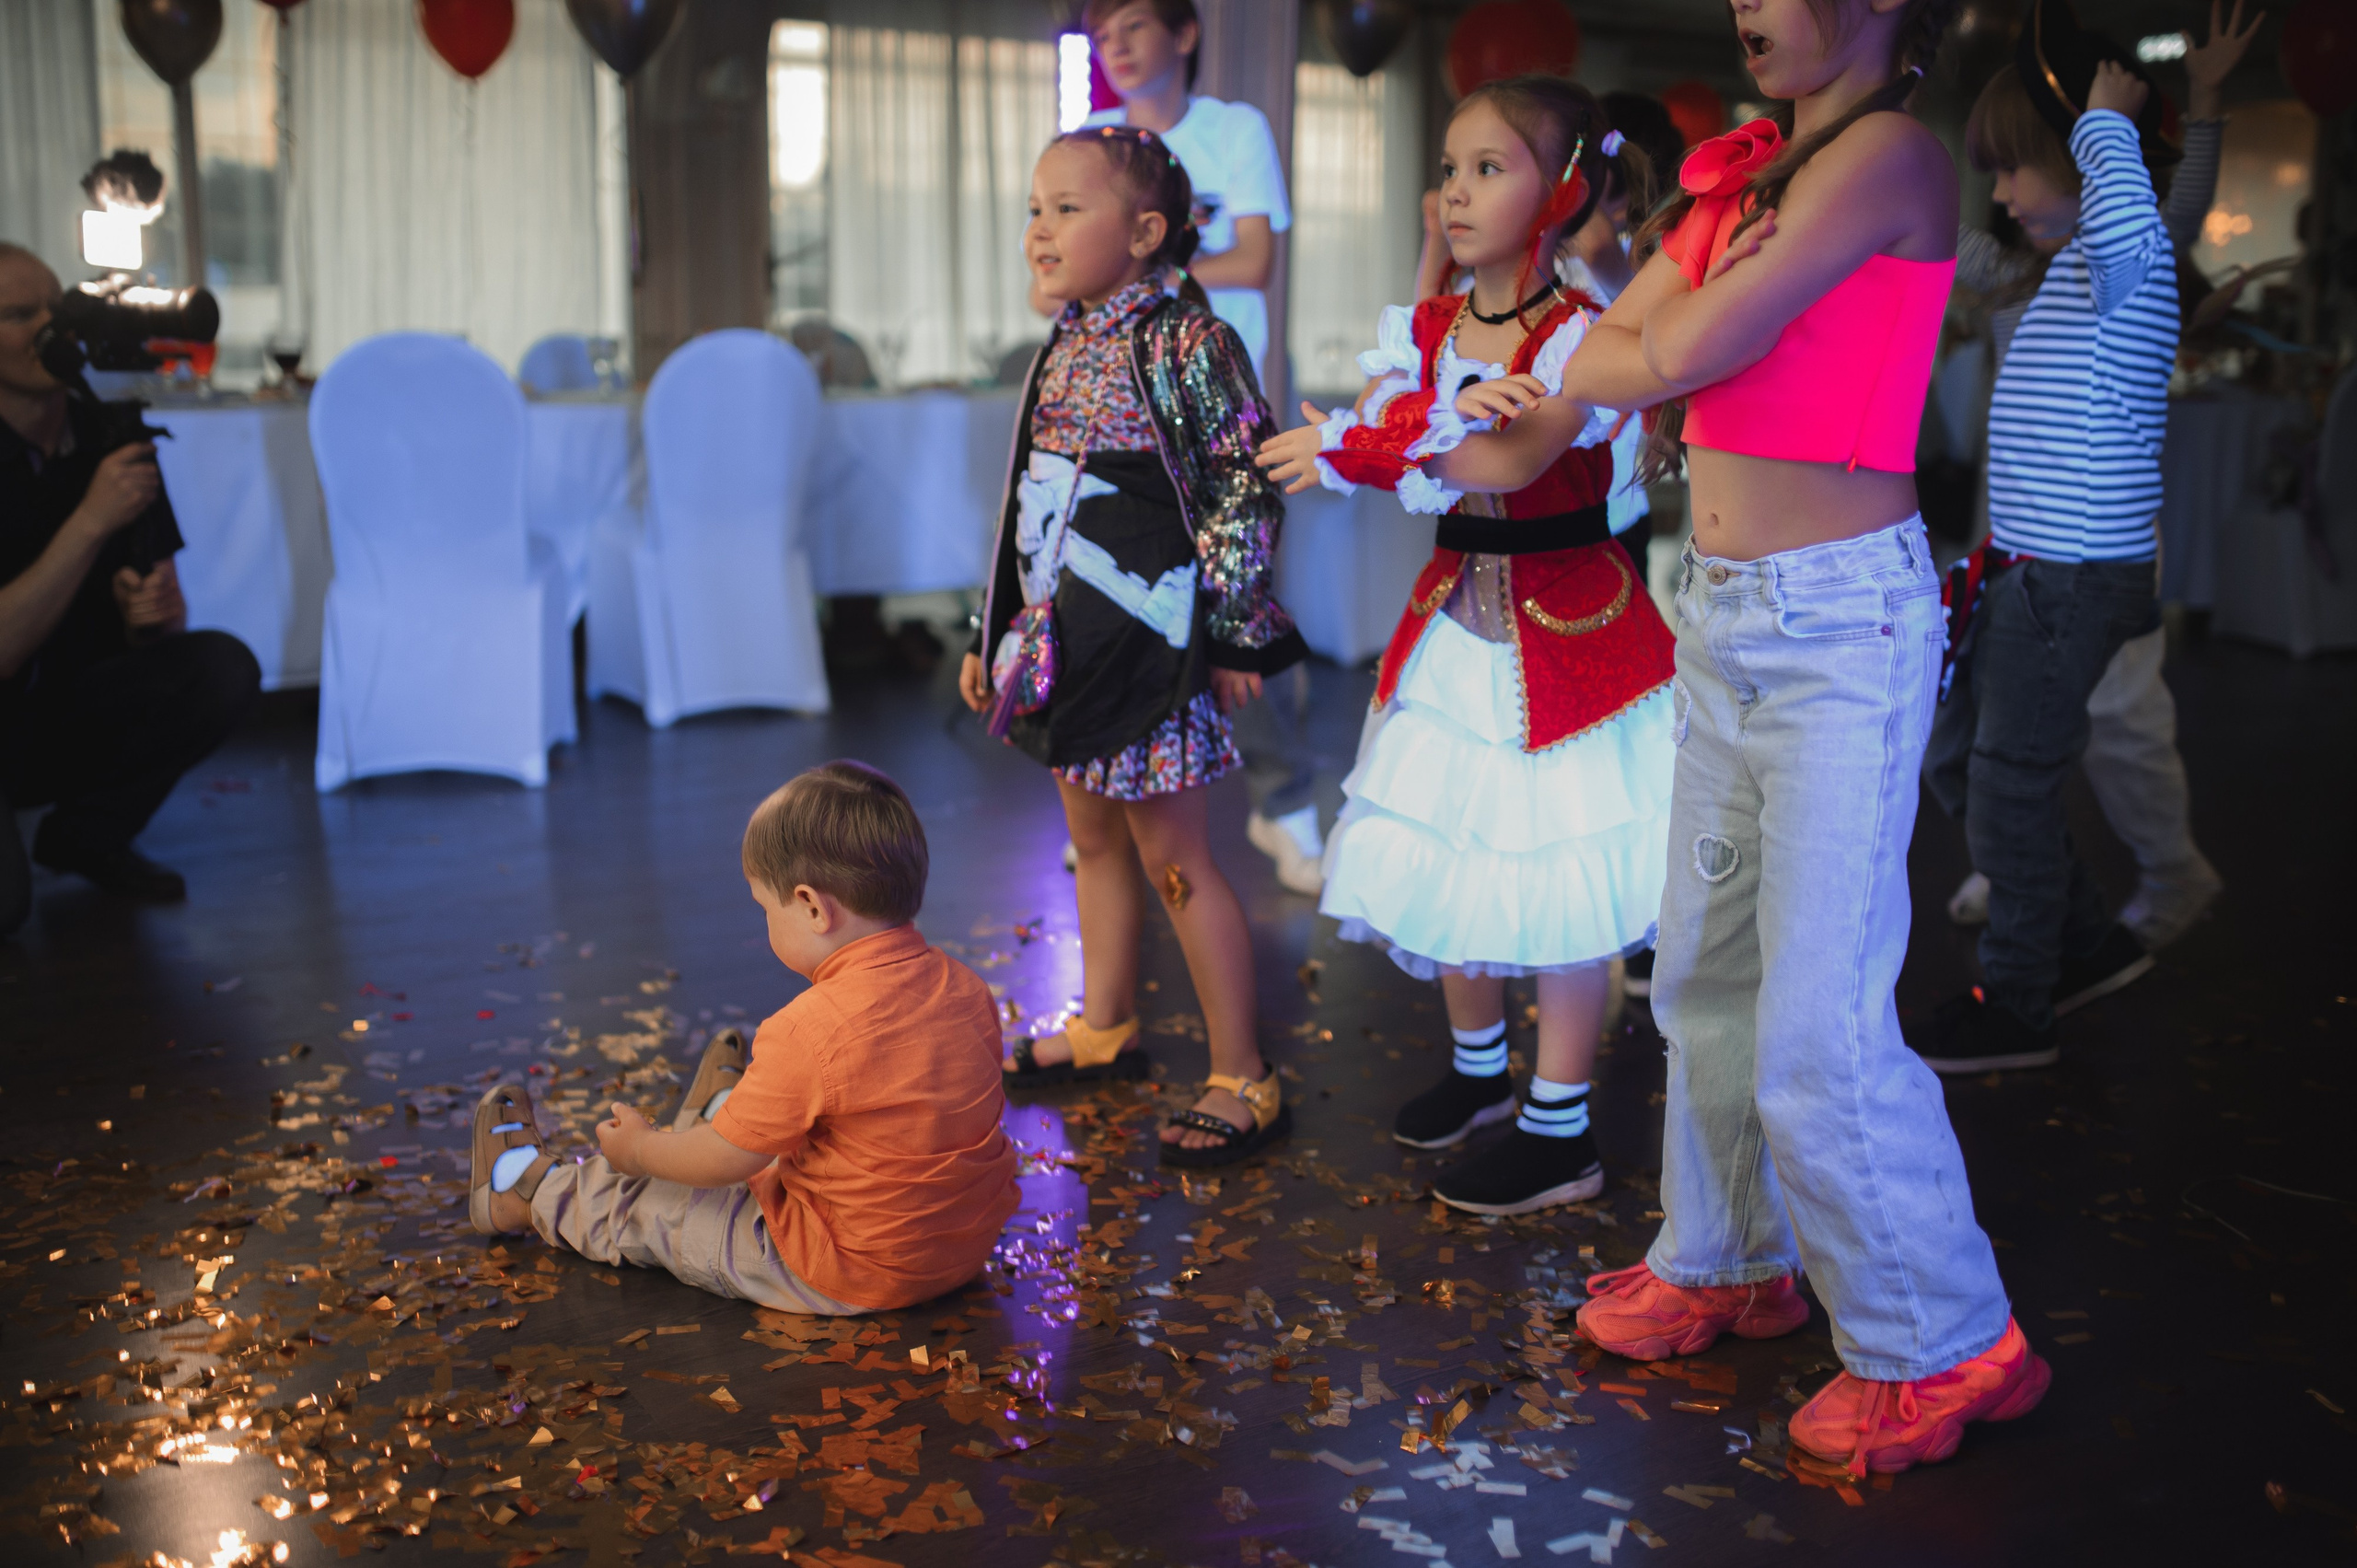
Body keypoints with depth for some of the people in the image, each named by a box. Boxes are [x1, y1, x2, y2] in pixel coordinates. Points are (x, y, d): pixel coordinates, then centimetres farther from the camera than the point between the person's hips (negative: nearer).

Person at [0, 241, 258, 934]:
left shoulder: (111, 438, -1)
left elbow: (166, 613, 4)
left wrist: (155, 613, -20)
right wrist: (90, 521, -30)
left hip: (76, 716, 5)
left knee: (223, 666, -21)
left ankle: (88, 834, 2)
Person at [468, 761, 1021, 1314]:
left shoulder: (810, 1032, -28)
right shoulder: (968, 988, -5)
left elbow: (726, 1161, -16)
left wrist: (639, 1150, 4)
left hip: (852, 1279, -6)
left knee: (649, 1207, 14)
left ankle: (529, 1191, 38)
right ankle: (716, 1121, 61)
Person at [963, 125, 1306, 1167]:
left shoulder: (1187, 341, -13)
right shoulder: (1065, 348, 11)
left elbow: (1248, 489, -13)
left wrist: (1230, 633, -14)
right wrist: (994, 635, 19)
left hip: (1146, 640, -8)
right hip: (1066, 640, 8)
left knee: (1172, 857, -2)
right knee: (1092, 836, 18)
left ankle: (1243, 1077, 9)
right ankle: (1103, 1030, 35)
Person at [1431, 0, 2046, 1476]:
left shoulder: (1888, 153, -12)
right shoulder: (1748, 169, 14)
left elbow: (1679, 352, -16)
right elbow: (1614, 345, 18)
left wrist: (1614, 371, 3)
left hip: (1843, 625, -8)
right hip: (1722, 615, 8)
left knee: (1820, 1031, -5)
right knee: (1708, 972, 17)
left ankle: (1943, 1348, 13)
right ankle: (1731, 1260, 35)